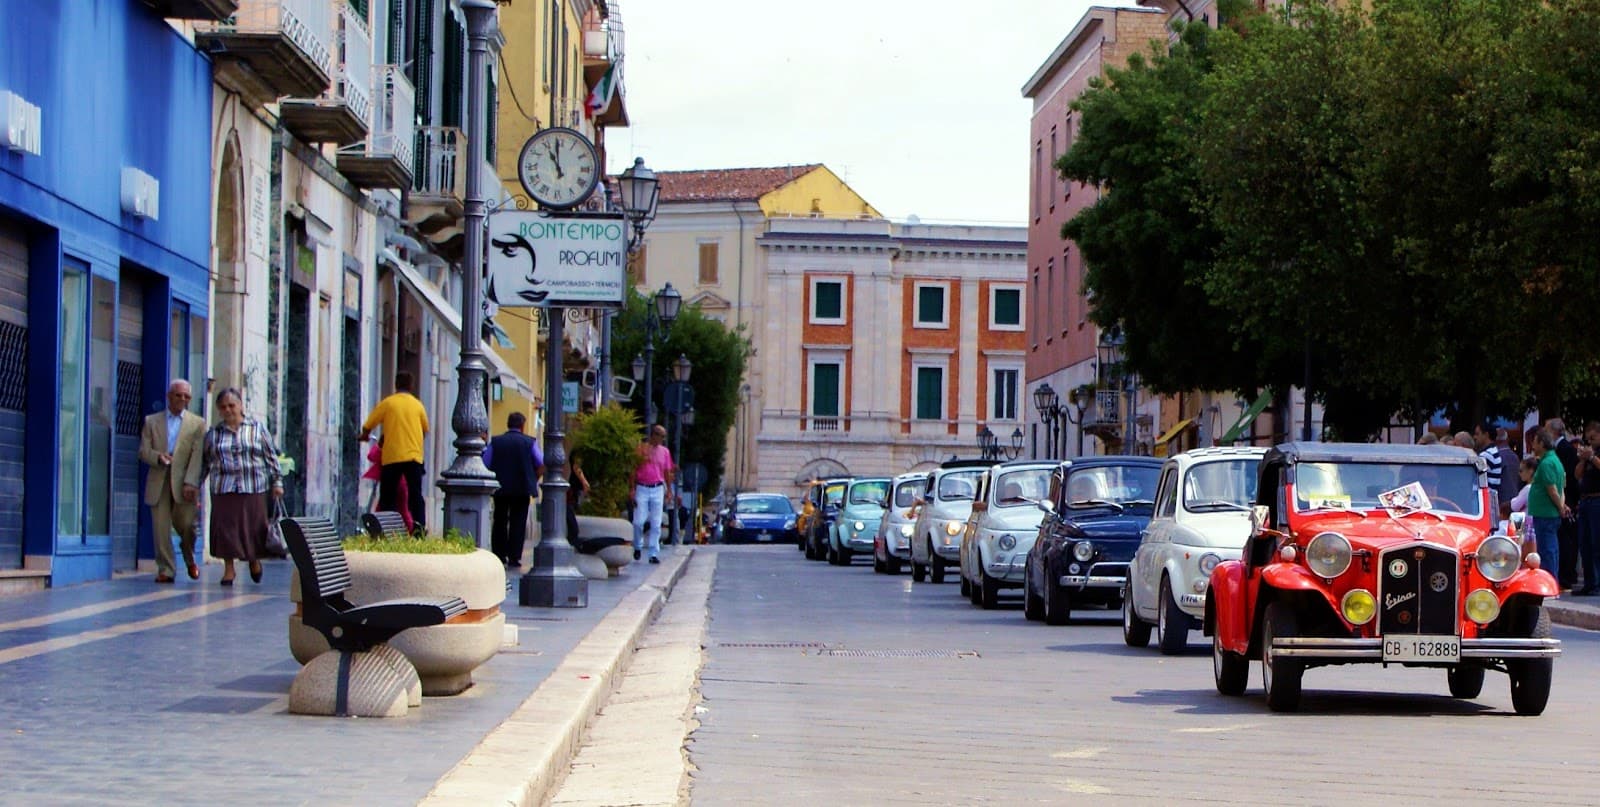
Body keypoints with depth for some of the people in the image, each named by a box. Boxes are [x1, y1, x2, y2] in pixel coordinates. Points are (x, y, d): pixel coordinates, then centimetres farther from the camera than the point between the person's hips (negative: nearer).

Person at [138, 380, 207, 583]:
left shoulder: (197, 423, 8)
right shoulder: (151, 421, 13)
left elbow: (197, 456, -2)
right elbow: (143, 451, 8)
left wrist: (191, 483, -13)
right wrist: (157, 457, -15)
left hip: (183, 483, -1)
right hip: (158, 482, 1)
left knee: (186, 526, -2)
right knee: (161, 529, -4)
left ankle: (190, 561, 25)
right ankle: (165, 570, 3)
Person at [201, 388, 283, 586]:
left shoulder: (257, 428, 7)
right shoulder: (213, 433, 9)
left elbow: (271, 456, 8)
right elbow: (205, 462, 13)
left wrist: (277, 481, 4)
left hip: (254, 488, -1)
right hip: (223, 488, 1)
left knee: (254, 526, 1)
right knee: (226, 527, -2)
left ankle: (254, 560, 27)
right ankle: (228, 569, 8)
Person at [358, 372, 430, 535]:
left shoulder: (387, 403, 1)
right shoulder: (418, 405, 9)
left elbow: (367, 426, 2)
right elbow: (425, 429, 22)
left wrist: (364, 436, 23)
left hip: (392, 456, -2)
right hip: (414, 455, 2)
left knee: (388, 495, 5)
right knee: (415, 494, 2)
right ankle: (420, 524, -14)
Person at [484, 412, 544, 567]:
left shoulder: (495, 442, 0)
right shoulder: (530, 442, -2)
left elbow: (485, 463, 0)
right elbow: (541, 464, -2)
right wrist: (534, 478, 14)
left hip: (500, 488, 1)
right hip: (522, 489, -1)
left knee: (499, 522, 11)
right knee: (518, 523, 2)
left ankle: (499, 556, 10)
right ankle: (514, 558, -2)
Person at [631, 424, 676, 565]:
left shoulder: (665, 451, 8)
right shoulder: (641, 449, -2)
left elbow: (667, 472, 14)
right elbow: (634, 471, 1)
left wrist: (669, 490, 9)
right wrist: (632, 490, -4)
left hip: (657, 489, 3)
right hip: (642, 488, -2)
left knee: (656, 524, 1)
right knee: (639, 521, -4)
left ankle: (654, 554, 3)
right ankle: (638, 546, 20)